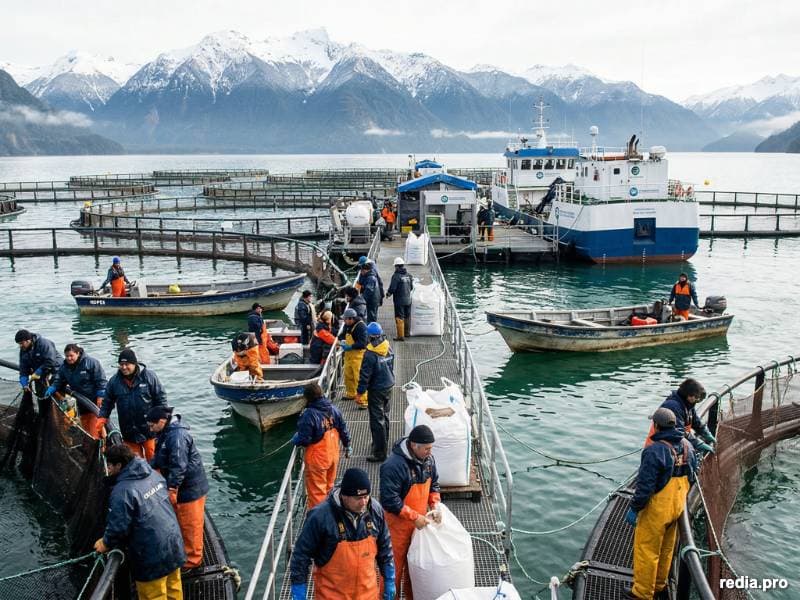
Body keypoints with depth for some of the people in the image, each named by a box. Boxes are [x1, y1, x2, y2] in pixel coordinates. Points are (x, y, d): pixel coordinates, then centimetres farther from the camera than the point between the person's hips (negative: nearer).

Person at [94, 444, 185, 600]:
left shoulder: (122, 491, -21)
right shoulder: (154, 474, 3)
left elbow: (119, 527, -19)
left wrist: (106, 543, 1)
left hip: (153, 556, -7)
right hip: (173, 544, 8)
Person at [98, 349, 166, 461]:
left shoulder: (148, 376, -9)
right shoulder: (114, 381, -1)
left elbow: (161, 397, -4)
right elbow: (107, 402, 6)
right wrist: (101, 420, -4)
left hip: (149, 429, -3)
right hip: (128, 432, 3)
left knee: (153, 459, 3)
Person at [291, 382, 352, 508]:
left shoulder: (308, 415, -25)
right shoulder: (333, 409, -4)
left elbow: (304, 439, -23)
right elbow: (343, 429, 5)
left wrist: (294, 439, -1)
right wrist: (347, 446, 18)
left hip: (317, 460, -7)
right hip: (333, 455, 7)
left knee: (316, 491, 7)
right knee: (329, 486, 24)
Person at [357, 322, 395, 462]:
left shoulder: (370, 354, -22)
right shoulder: (389, 349, 0)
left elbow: (365, 375, -19)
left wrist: (359, 393, -11)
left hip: (376, 390, -7)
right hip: (389, 387, 7)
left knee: (377, 420, -2)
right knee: (384, 416, 22)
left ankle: (380, 452, 0)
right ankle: (383, 444, 37)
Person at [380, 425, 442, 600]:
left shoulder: (428, 459, -6)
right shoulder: (393, 465, -29)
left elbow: (434, 484, 10)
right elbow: (389, 501, -28)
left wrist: (435, 505, -6)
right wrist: (414, 517, -25)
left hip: (420, 520, 7)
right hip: (398, 523, -7)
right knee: (394, 565, 8)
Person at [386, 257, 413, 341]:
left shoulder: (396, 276, -16)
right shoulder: (408, 275, 3)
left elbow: (392, 288, -19)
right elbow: (412, 287, 12)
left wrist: (388, 294, 1)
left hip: (399, 300, -6)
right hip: (408, 299, 6)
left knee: (399, 318, -2)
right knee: (407, 317, 19)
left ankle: (401, 336, -3)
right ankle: (406, 332, 34)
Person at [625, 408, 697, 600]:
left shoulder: (654, 451, -25)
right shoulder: (687, 446, -1)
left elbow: (645, 486, -24)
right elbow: (691, 477, 11)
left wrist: (634, 509, -14)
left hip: (657, 510, -8)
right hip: (677, 507, 8)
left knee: (646, 550, 5)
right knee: (666, 549, 22)